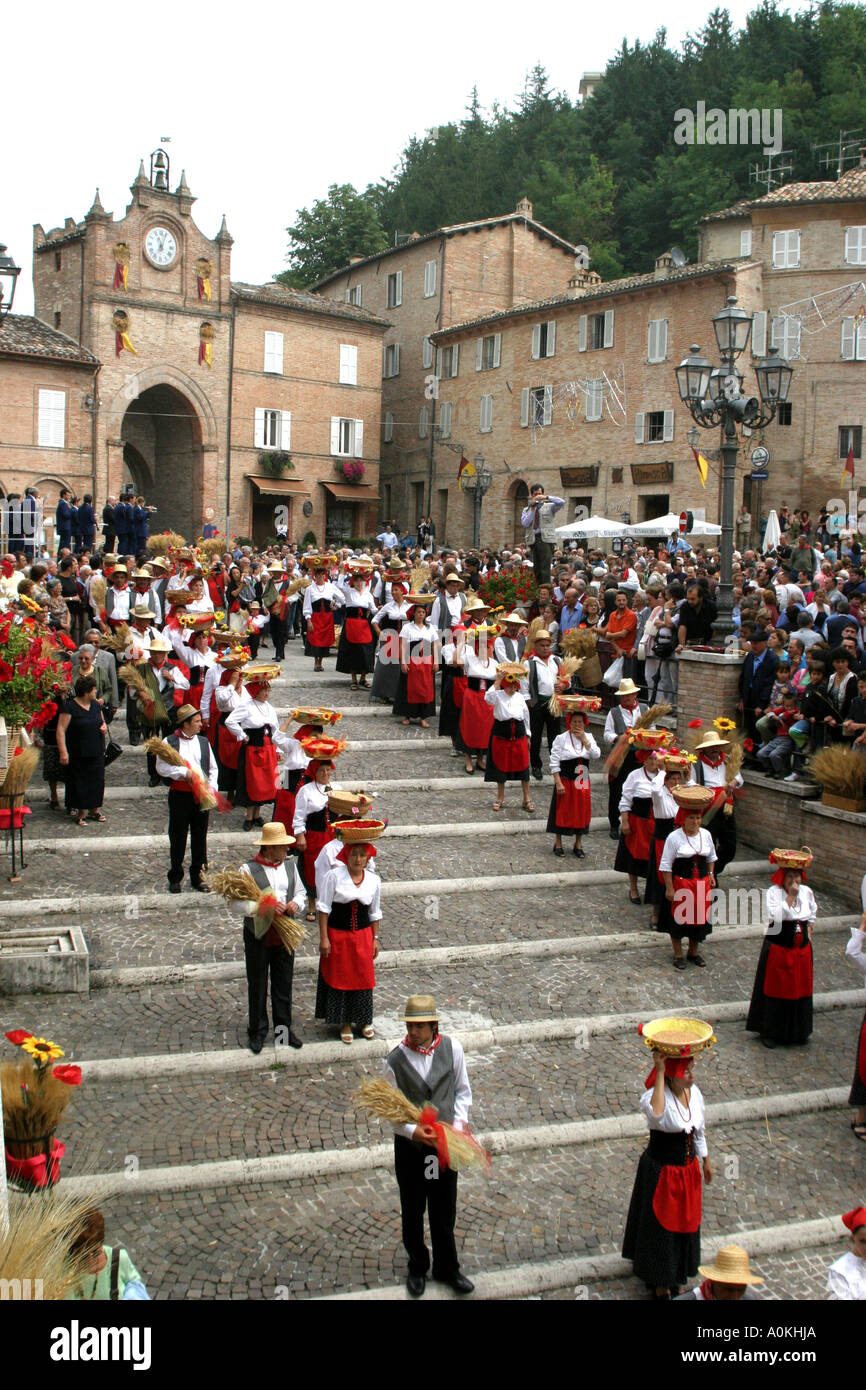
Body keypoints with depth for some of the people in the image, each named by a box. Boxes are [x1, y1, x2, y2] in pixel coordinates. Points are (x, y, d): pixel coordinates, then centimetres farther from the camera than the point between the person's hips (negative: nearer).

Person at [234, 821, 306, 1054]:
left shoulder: (290, 867, 4)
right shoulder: (248, 870, -13)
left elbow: (300, 893, 13)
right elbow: (239, 903, -16)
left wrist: (295, 904, -9)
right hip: (258, 936, -4)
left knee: (283, 984, 13)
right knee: (257, 986, 9)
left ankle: (283, 1029, 27)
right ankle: (257, 1032, 22)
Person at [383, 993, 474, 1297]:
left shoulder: (451, 1048, -10)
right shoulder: (395, 1061, -16)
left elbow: (463, 1090, 3)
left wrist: (459, 1123, -10)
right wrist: (412, 1131, -24)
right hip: (410, 1146, -1)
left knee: (444, 1211, 15)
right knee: (412, 1212, 16)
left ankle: (447, 1269, 37)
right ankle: (417, 1268, 39)